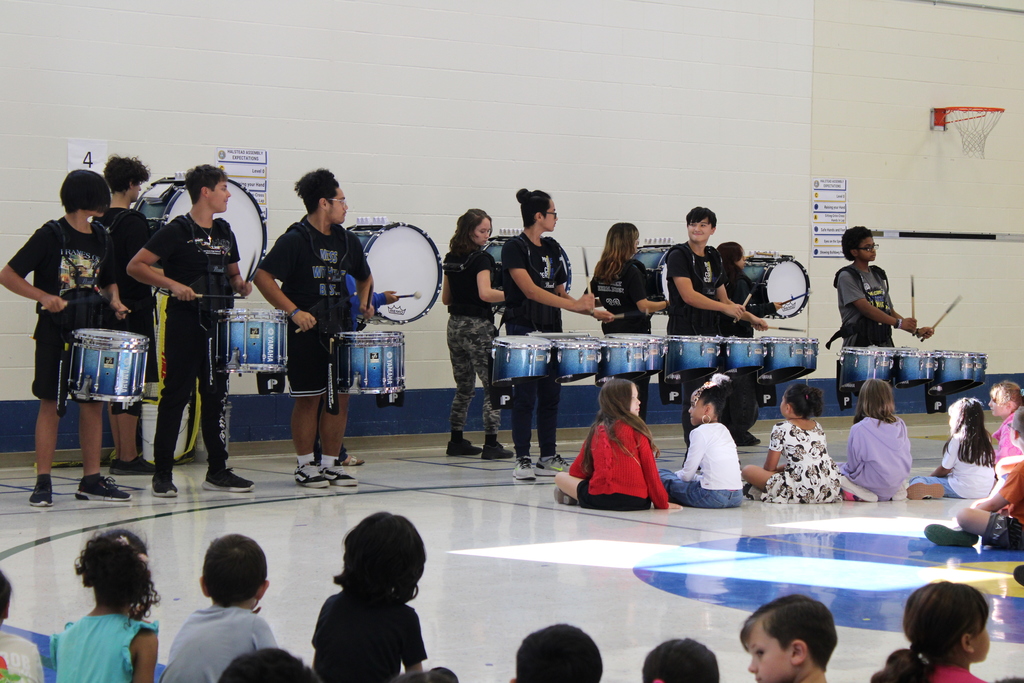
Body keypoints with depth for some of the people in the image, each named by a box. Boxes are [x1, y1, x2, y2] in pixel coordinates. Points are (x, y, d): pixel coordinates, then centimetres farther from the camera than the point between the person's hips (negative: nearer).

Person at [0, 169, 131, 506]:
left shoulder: (101, 238, 9)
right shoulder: (51, 235, -9)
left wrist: (114, 299, 2)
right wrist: (45, 297, -21)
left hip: (91, 330, 6)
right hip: (56, 332, -6)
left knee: (93, 402, 6)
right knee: (51, 403, -2)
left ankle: (91, 479, 13)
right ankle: (43, 482, 3)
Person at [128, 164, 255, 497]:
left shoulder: (224, 231, 13)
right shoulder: (178, 230, -8)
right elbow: (136, 266, -11)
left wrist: (240, 285, 3)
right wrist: (173, 284, -22)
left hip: (218, 324, 7)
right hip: (186, 324, -7)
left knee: (217, 395, 9)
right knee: (176, 395, -3)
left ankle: (217, 470, 15)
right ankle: (163, 473, 3)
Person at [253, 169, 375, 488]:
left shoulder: (346, 240, 10)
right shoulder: (295, 240, -10)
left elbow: (364, 277, 26)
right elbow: (263, 276, -16)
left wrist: (364, 302, 7)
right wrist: (294, 311, -20)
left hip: (340, 329, 6)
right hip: (306, 331, -6)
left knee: (340, 395, 5)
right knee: (309, 398, -1)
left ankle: (332, 464, 14)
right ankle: (305, 465, 10)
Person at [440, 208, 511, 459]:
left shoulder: (451, 259, 10)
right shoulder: (481, 258, -12)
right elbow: (485, 293, -24)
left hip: (455, 324, 8)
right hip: (478, 326, -8)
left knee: (464, 388, 17)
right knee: (493, 386, -3)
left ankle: (456, 441, 19)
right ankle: (491, 444, -6)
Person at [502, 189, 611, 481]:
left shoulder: (552, 248, 13)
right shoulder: (514, 248, -10)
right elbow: (530, 290, -20)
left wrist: (591, 311, 5)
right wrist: (574, 304, -24)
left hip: (551, 329, 7)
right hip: (523, 329, -7)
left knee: (551, 394, 7)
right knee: (525, 396, -4)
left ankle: (548, 458, 13)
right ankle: (522, 459, 1)